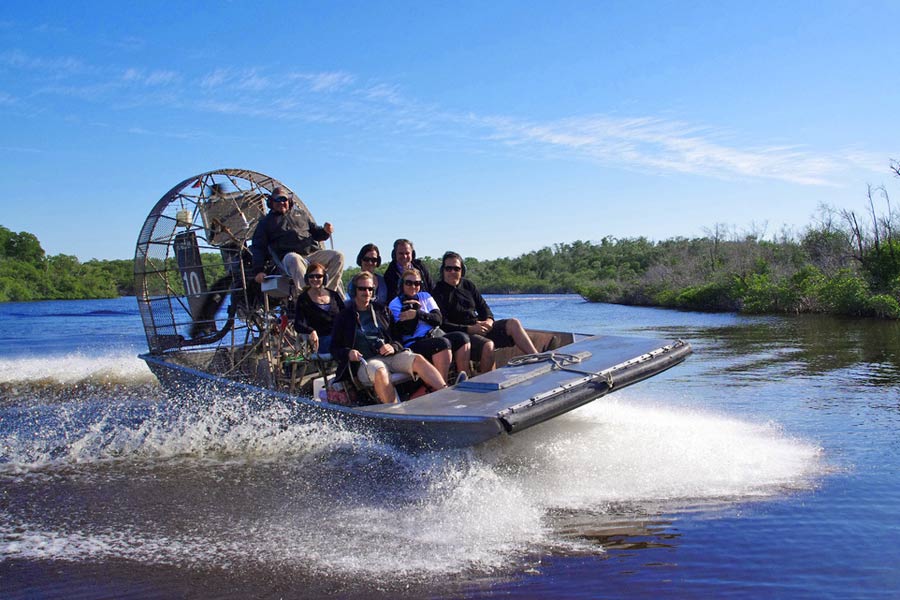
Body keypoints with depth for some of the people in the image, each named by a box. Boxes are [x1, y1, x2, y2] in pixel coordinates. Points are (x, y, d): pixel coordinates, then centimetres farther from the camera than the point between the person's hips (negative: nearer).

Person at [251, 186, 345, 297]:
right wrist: (258, 271, -3)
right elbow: (258, 248, 12)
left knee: (338, 256, -22)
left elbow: (315, 232, 32)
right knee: (294, 259, -42)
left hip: (313, 253, 4)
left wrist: (325, 231, 5)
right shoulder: (266, 222, 20)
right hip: (289, 255, -4)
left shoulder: (301, 213, 29)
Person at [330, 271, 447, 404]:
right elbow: (334, 348, 14)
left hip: (391, 355, 3)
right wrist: (348, 353, -9)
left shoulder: (382, 310, 24)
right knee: (380, 371, -39)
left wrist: (393, 347, -2)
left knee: (418, 359, -27)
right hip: (366, 362, -3)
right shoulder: (344, 317, 16)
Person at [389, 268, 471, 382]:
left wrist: (417, 314, -10)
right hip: (414, 344, -6)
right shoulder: (395, 304, 3)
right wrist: (414, 306, -9)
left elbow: (438, 319, 2)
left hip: (435, 335, 6)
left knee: (462, 337, -18)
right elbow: (408, 330, -10)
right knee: (443, 343, -33)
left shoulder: (425, 296, 18)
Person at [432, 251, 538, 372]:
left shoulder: (468, 285, 16)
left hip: (480, 328, 7)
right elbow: (443, 325, -12)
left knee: (513, 323, -14)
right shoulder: (438, 293, -4)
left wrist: (489, 320, -4)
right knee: (488, 345, -35)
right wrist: (470, 329, -21)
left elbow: (483, 307, 20)